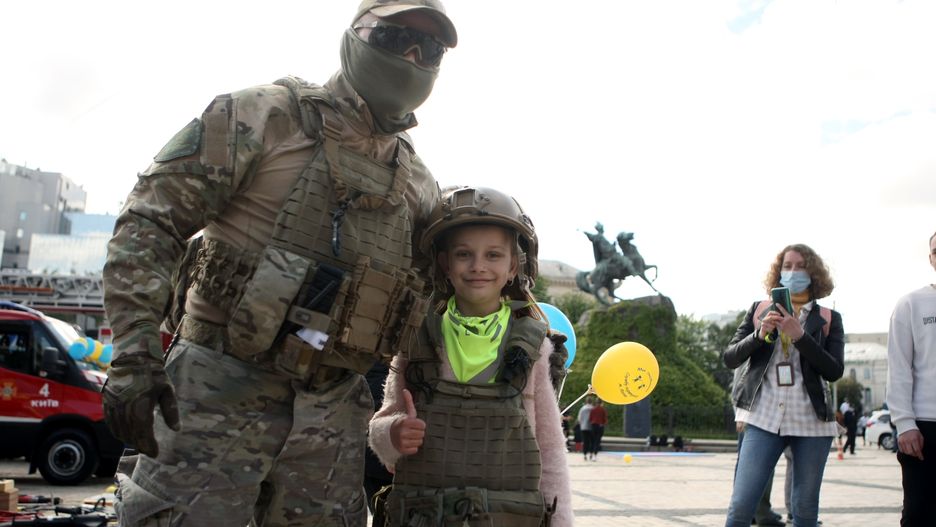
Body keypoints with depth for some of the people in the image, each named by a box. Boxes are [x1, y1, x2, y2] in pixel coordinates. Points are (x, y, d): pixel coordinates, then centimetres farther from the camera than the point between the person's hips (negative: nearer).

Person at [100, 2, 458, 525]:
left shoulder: (419, 184, 11)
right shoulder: (267, 115, -5)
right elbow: (150, 223, -9)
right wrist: (135, 359, -18)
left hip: (334, 411, 5)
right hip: (226, 387, -5)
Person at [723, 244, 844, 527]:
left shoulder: (828, 319, 8)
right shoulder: (759, 310, 11)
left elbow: (835, 371, -3)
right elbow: (730, 358, 7)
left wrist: (799, 335, -14)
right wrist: (760, 334, -10)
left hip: (812, 421, 1)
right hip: (764, 418, 0)